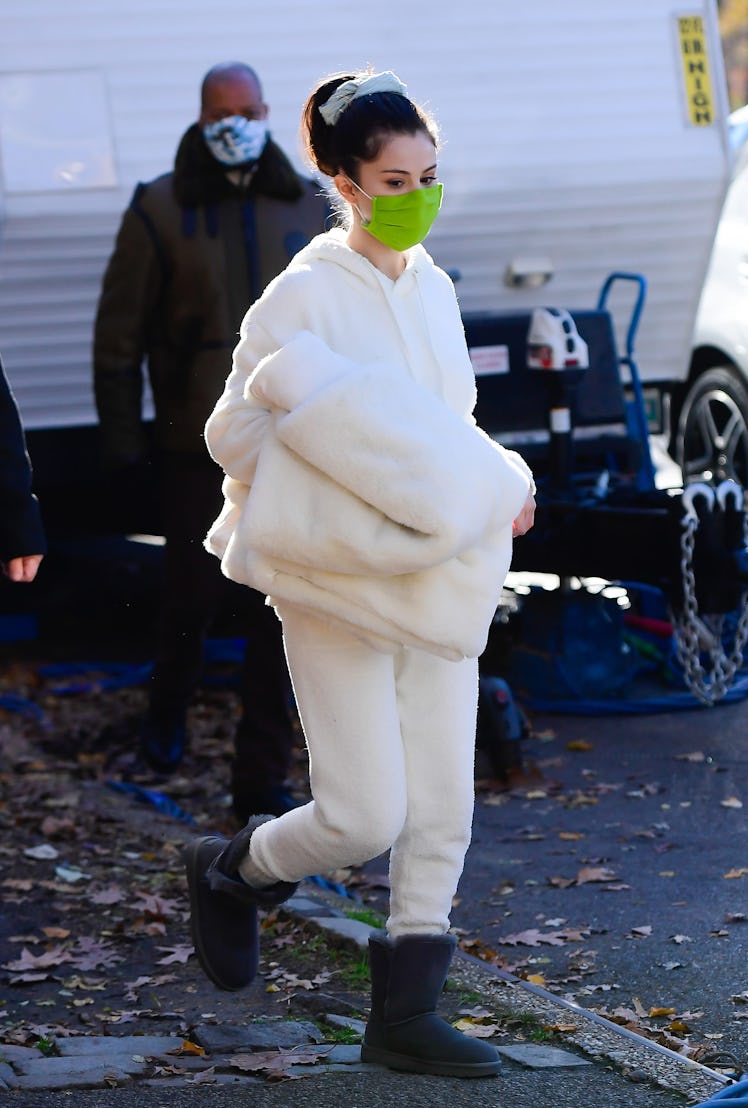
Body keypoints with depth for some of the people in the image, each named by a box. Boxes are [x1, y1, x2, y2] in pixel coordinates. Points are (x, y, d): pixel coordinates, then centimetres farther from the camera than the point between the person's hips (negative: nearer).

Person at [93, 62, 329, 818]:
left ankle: (262, 778, 9)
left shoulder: (310, 210, 7)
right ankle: (167, 713, 34)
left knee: (280, 616, 1)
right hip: (198, 445, -2)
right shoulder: (160, 211, -1)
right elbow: (119, 334, 1)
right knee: (193, 595, 2)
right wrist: (120, 436, -2)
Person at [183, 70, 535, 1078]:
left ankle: (404, 1016, 13)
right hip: (341, 580, -6)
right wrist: (356, 485, -11)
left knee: (442, 809, 3)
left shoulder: (433, 290, 10)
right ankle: (229, 867, 22)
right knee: (366, 817, -7)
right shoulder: (305, 296, -10)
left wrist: (493, 488, 6)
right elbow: (235, 432, -8)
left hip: (436, 579, 7)